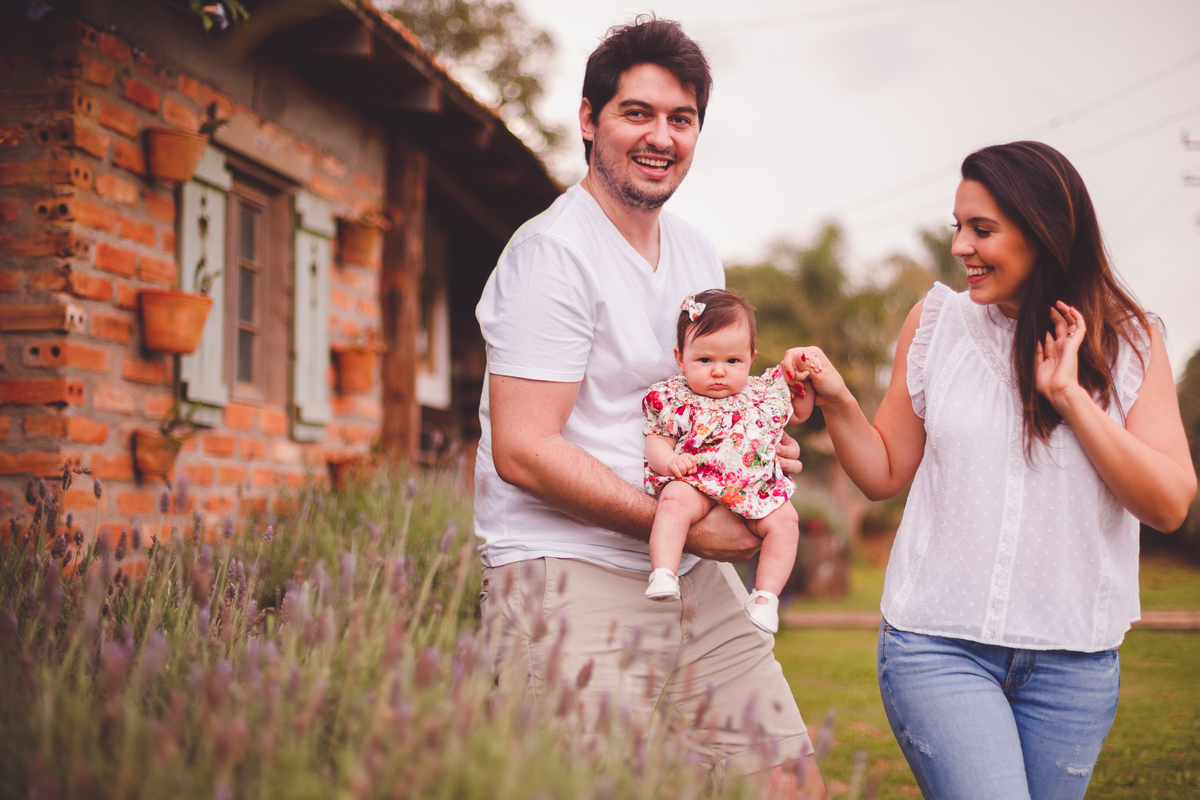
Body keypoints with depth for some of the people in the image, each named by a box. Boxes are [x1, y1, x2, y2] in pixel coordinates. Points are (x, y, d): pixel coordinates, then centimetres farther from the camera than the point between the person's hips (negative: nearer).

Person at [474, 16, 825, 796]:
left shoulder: (699, 255, 15)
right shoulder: (553, 254, -12)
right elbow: (523, 452, -18)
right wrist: (680, 526, -15)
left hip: (696, 582, 8)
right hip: (567, 577, -8)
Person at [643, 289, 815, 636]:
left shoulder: (763, 393, 15)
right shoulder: (674, 398, 4)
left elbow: (799, 412, 30)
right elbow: (656, 439, 2)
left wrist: (802, 380, 12)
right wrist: (669, 460, -20)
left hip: (754, 489, 3)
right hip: (696, 483, -3)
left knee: (784, 519, -20)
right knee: (675, 499, -34)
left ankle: (766, 595, -12)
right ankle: (663, 574, -38)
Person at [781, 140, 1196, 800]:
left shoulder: (1128, 341, 1)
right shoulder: (935, 323, 3)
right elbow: (885, 473, 9)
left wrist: (1069, 394, -13)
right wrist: (837, 402, -8)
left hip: (1073, 662, 1)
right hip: (938, 642, -1)